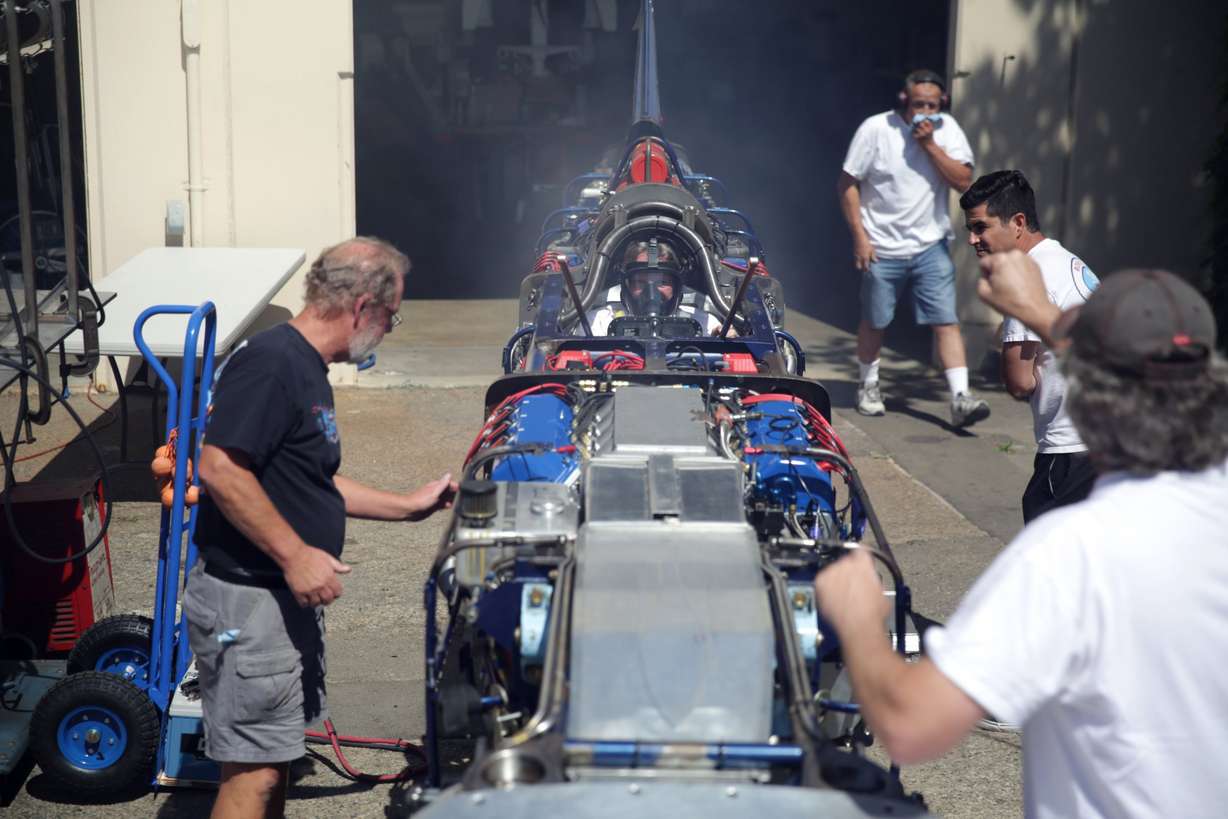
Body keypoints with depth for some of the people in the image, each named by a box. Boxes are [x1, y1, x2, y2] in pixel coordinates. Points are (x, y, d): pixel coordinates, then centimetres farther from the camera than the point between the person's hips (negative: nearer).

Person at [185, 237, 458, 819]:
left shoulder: (309, 371, 13)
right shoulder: (270, 361, -19)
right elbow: (220, 469, -27)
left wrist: (409, 505, 22)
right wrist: (295, 554, -25)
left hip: (290, 597, 10)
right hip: (246, 600, -10)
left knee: (275, 757, 19)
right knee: (252, 772, -4)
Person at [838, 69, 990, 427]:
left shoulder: (946, 129, 0)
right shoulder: (876, 129, -8)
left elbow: (963, 180, -9)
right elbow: (848, 183, -6)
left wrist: (929, 144, -17)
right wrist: (859, 236, -11)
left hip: (930, 245, 2)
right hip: (882, 247, -1)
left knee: (946, 321, -7)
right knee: (874, 321, 12)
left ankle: (960, 398, -10)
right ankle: (868, 386, 34)